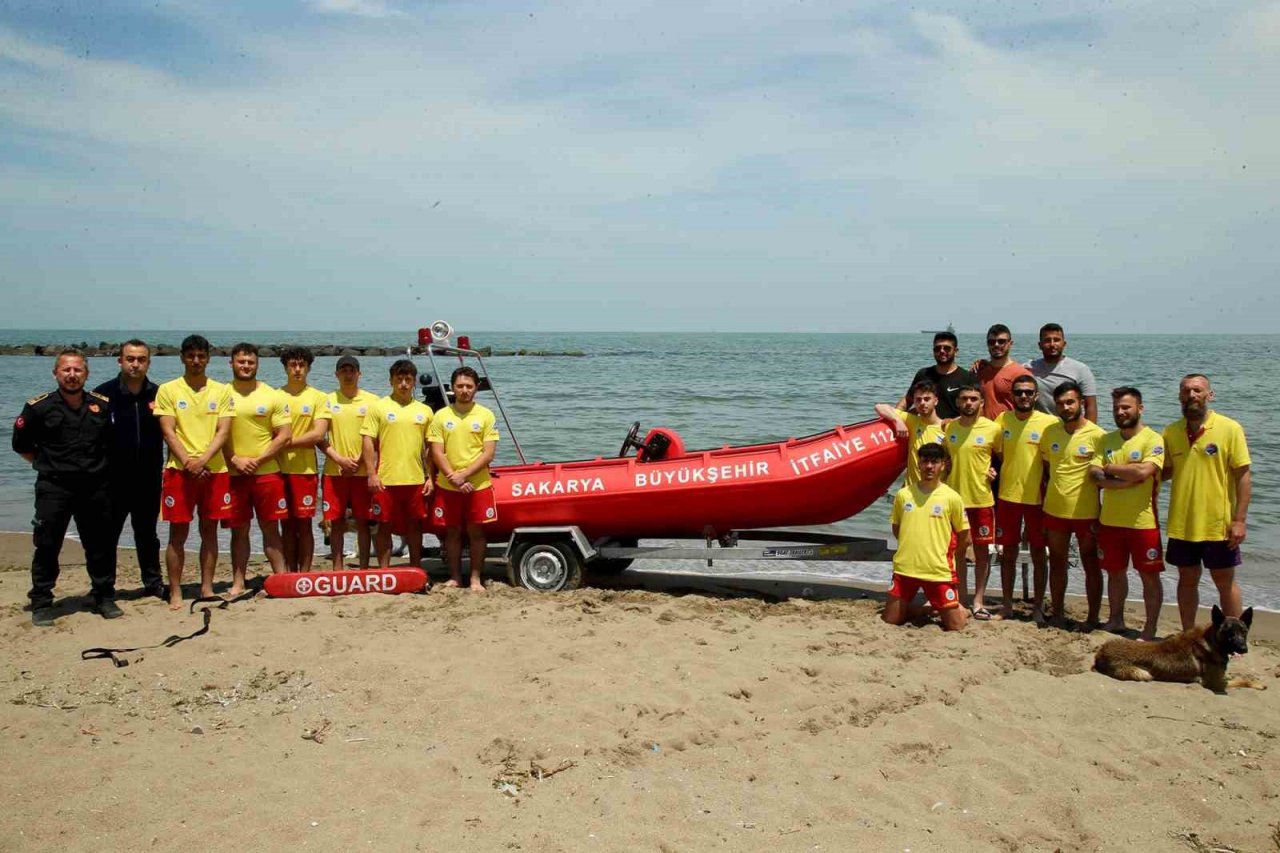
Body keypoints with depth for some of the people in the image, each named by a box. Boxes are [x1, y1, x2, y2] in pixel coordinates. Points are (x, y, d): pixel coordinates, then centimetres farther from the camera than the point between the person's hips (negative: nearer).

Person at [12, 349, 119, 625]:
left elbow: (110, 441, 18)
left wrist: (100, 465, 10)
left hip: (95, 487, 2)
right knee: (47, 547, 1)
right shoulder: (39, 407, -3)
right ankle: (41, 604, 11)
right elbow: (21, 444, 7)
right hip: (54, 488, -2)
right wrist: (47, 465, 4)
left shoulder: (103, 405, 4)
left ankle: (105, 598, 20)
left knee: (101, 546, 8)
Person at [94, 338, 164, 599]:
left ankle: (153, 582, 24)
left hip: (149, 480, 2)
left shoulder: (158, 394, 3)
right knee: (108, 533, 6)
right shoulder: (104, 393, -5)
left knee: (147, 533, 15)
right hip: (113, 479, -2)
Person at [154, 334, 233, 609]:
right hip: (179, 470, -2)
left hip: (214, 470, 2)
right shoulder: (168, 390, 3)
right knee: (178, 533, 1)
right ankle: (175, 592, 8)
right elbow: (168, 432, -3)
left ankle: (207, 588, 16)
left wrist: (202, 460, -14)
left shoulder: (221, 391, 7)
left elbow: (223, 432, 0)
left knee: (209, 531, 8)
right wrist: (188, 462, -15)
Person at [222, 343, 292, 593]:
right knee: (239, 530, 8)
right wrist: (235, 460, -11)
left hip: (267, 473, -1)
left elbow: (285, 436, -2)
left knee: (270, 528, 4)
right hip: (232, 474, 1)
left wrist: (257, 460, -10)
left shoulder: (273, 396, 2)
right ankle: (238, 583, 15)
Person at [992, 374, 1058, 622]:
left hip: (1038, 497, -3)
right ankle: (1007, 604, 21)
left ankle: (1038, 606, 19)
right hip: (1007, 496, 3)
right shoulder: (1002, 419, 2)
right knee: (1008, 552, 10)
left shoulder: (1050, 422, -8)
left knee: (1038, 553, 7)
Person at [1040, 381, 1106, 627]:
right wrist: (1043, 501, 10)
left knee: (1091, 565, 8)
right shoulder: (1050, 432, 3)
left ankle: (1093, 618, 19)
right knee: (1056, 563, 14)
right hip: (1054, 510, 5)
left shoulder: (1097, 435, -11)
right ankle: (1057, 614, 27)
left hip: (1086, 512, -5)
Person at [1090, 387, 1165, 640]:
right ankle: (1116, 620, 32)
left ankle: (1150, 629, 15)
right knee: (1115, 572, 17)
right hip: (1110, 520, 5)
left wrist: (1110, 469, -11)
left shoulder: (1152, 439, -9)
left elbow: (1144, 471, -25)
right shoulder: (1106, 440, 8)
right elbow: (1094, 475, -3)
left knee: (1149, 575, 4)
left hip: (1142, 521, -5)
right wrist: (1127, 479, -17)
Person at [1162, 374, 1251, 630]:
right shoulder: (1171, 432, 3)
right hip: (1181, 525, 4)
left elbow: (1243, 476, -9)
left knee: (1225, 582, 7)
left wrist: (1239, 520, -14)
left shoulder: (1230, 429, -8)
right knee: (1187, 580, 14)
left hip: (1218, 525, -3)